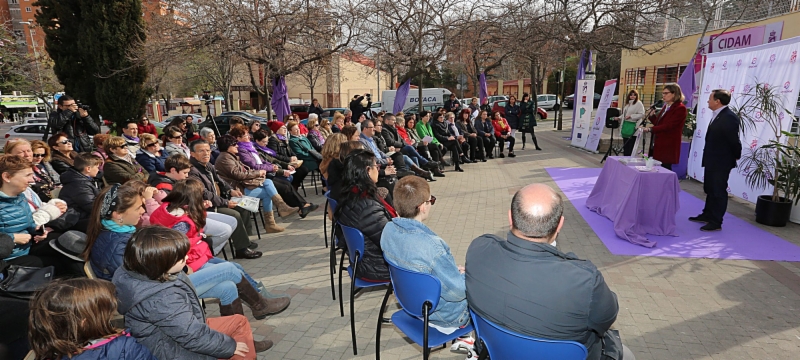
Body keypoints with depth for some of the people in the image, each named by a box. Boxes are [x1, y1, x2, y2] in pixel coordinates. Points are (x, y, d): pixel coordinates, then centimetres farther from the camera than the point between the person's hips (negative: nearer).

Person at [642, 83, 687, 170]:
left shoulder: (680, 108, -10)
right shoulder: (666, 106, 18)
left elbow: (668, 126, -19)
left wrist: (650, 129, -25)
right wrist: (652, 116, 6)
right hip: (657, 145, 8)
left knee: (664, 169, -7)